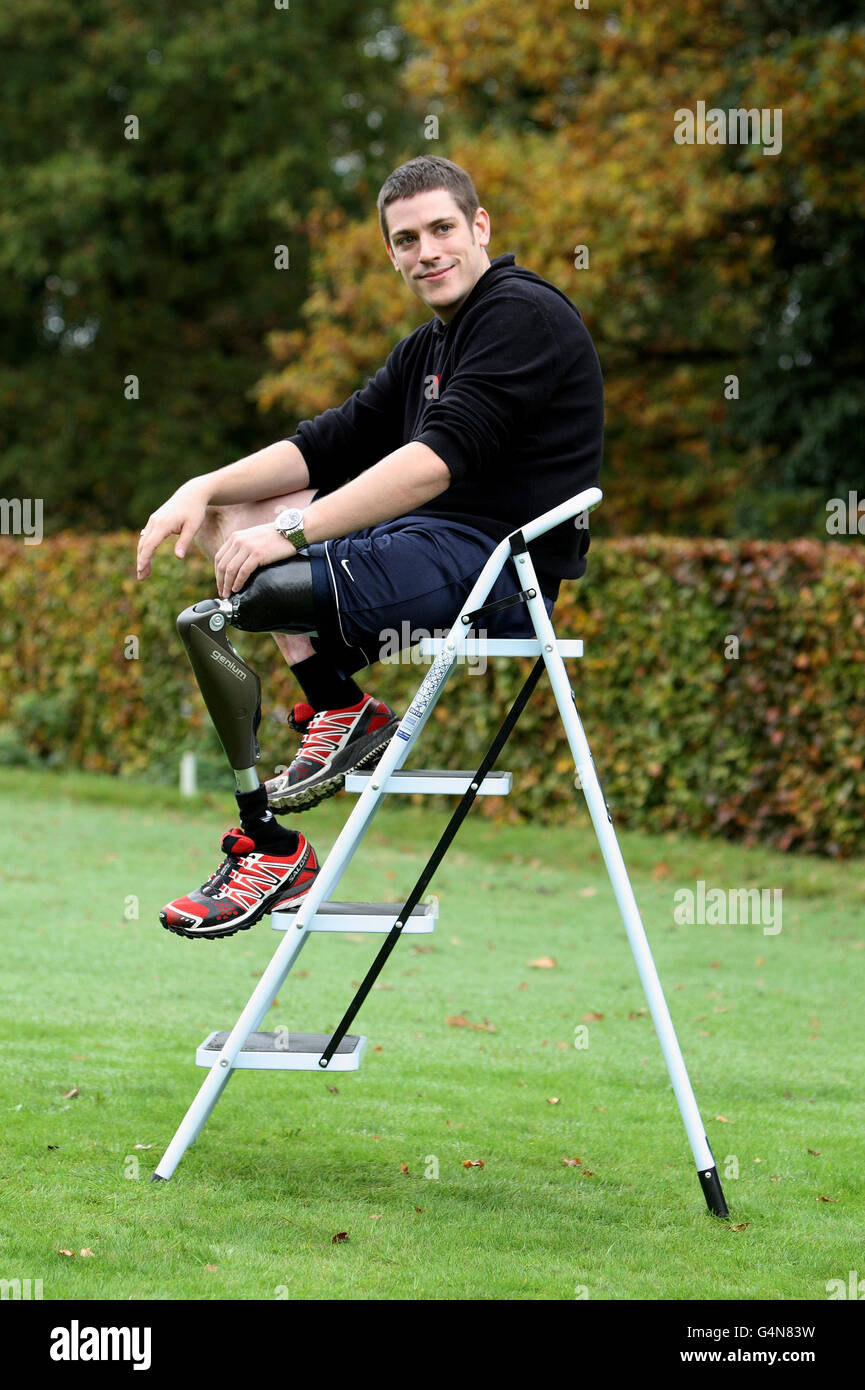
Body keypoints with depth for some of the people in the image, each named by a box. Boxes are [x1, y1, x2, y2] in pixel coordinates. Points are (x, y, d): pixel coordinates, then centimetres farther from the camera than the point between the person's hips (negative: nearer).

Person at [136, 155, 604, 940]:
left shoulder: (522, 316, -10)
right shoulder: (430, 346, 20)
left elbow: (439, 459, -21)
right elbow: (335, 443, 19)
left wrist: (290, 532, -23)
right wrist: (205, 489, 3)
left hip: (496, 564, -10)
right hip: (431, 540, 10)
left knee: (207, 623, -18)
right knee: (227, 513, 16)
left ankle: (270, 851, -7)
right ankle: (343, 712, 1)